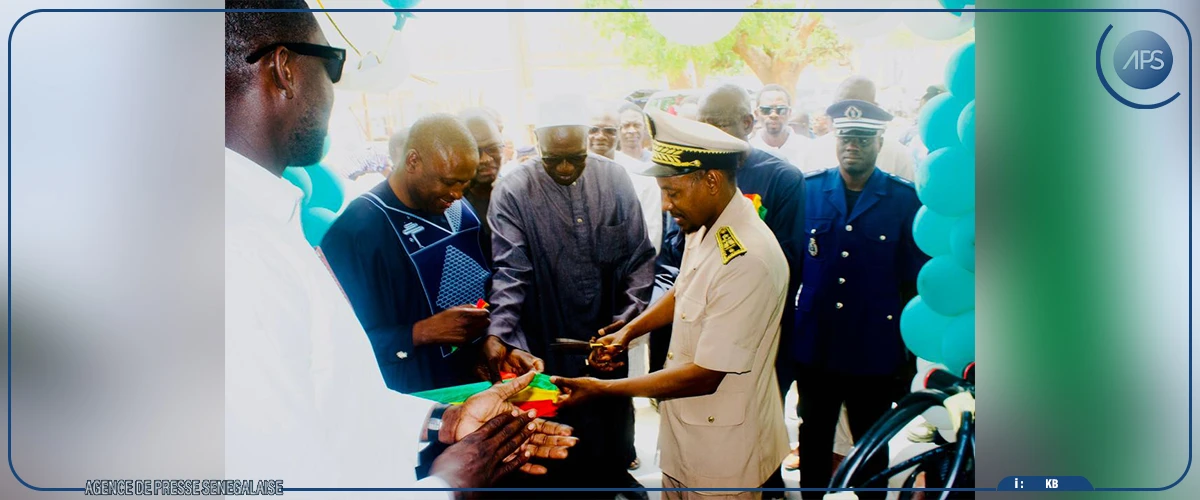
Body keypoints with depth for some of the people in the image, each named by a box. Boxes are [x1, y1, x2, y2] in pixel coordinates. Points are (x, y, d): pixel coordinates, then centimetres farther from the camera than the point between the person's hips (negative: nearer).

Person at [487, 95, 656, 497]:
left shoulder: (614, 179, -4)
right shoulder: (512, 193, -13)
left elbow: (638, 259, -1)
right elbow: (509, 273, -18)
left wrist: (626, 320, -10)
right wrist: (499, 336, -31)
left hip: (608, 340, 3)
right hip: (547, 344, -3)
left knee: (613, 419, 23)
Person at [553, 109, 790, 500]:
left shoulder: (748, 259, -30)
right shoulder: (704, 226, -2)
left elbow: (704, 377, -26)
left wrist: (602, 389, -22)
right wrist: (629, 331, 4)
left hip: (722, 449, -8)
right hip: (683, 427, 8)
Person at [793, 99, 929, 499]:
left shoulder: (904, 199, -4)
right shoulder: (809, 190, 1)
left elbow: (912, 283, -1)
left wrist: (909, 355, -1)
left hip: (875, 352, -1)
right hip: (815, 345, 2)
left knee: (872, 448, 13)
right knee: (814, 441, 17)